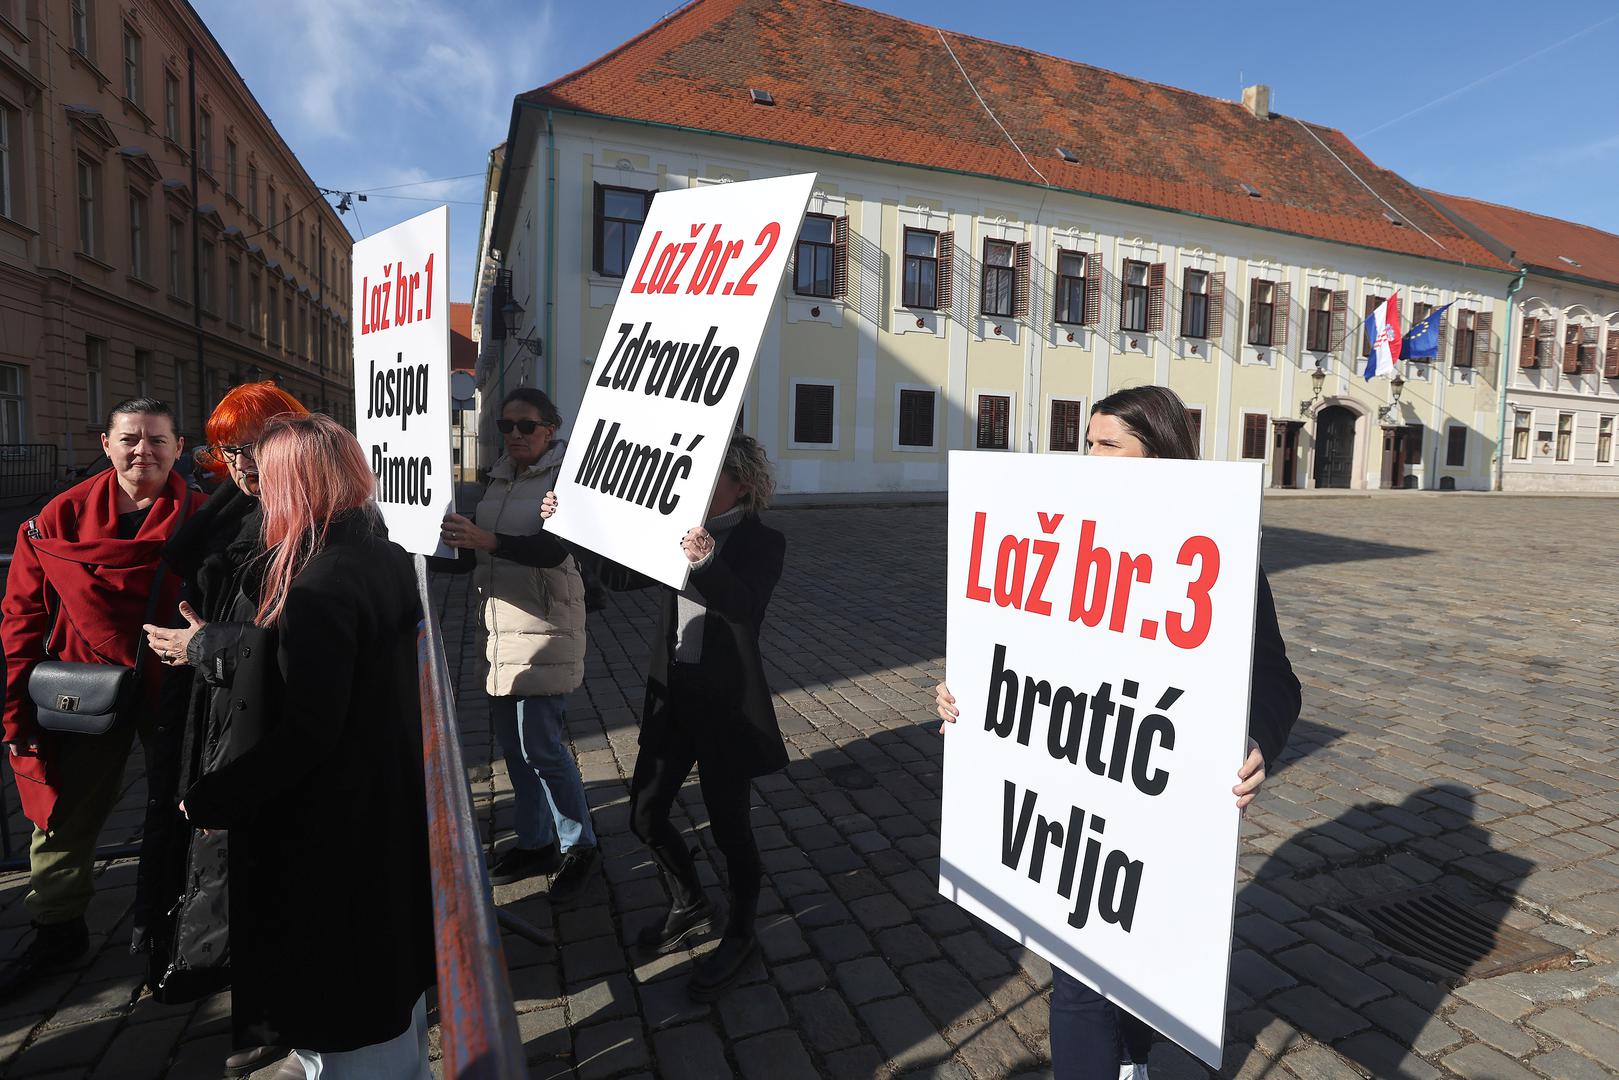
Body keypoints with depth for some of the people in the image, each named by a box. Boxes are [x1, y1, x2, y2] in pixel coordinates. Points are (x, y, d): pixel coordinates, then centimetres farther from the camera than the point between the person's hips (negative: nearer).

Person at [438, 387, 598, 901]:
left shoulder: (563, 477, -10)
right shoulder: (498, 480, 12)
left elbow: (553, 550, -24)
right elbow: (477, 555, 17)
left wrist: (486, 540, -35)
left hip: (543, 626, -8)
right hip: (501, 625, 8)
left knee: (540, 743, -6)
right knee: (513, 742, 14)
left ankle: (579, 847, 13)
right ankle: (536, 844, 29)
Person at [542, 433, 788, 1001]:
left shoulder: (763, 542, -12)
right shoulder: (681, 532, 5)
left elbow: (743, 604, -30)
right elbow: (620, 576, 7)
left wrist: (706, 562, -49)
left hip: (727, 703, -6)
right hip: (672, 694, 6)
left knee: (729, 826, 7)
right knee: (645, 814, 15)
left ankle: (740, 935, 33)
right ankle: (690, 906, 42)